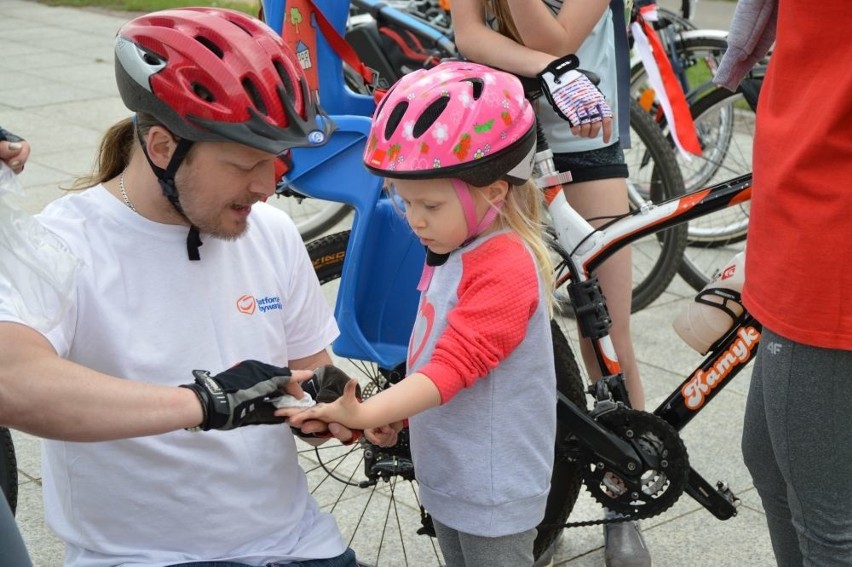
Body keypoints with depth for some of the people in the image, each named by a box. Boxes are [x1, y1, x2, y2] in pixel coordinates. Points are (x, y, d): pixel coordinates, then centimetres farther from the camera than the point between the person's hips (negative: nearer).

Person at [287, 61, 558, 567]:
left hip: (492, 491, -9)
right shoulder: (456, 247, 3)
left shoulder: (505, 268, -26)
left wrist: (363, 414, -40)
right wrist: (399, 410, 7)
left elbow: (453, 364, -33)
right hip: (448, 475, 9)